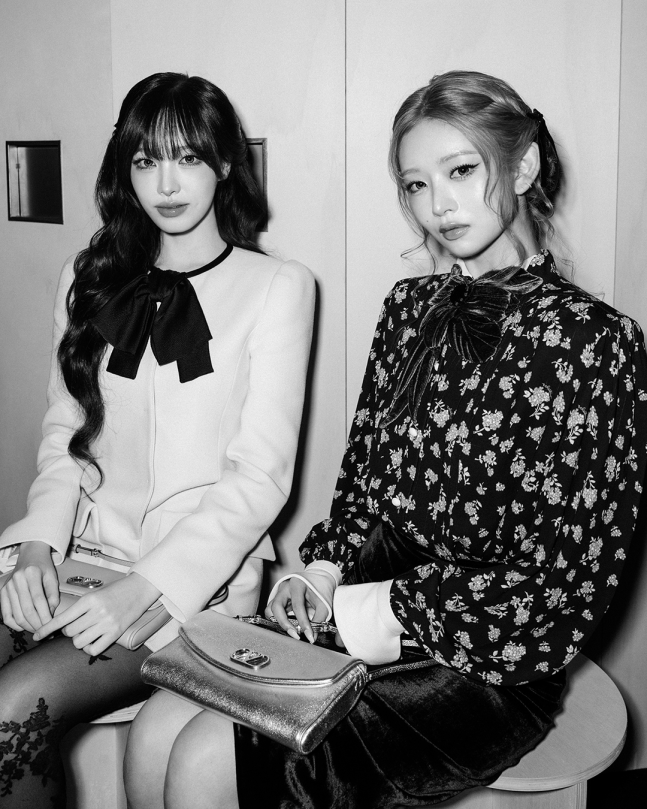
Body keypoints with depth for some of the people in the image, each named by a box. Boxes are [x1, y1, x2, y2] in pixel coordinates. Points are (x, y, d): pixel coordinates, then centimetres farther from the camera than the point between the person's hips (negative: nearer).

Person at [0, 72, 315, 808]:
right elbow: (64, 430, 12)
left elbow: (260, 477, -8)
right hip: (84, 549, 4)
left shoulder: (277, 287, -3)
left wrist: (141, 588, -17)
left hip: (199, 577, -4)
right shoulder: (91, 279, 12)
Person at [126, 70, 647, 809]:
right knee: (155, 735, -11)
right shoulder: (409, 309, 9)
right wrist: (324, 570, -4)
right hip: (365, 617, 6)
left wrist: (387, 614, -14)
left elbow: (566, 581, -14)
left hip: (489, 663, -5)